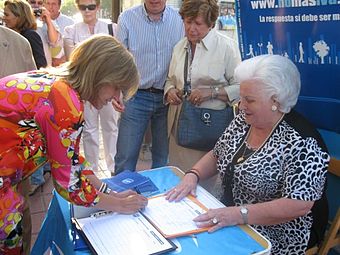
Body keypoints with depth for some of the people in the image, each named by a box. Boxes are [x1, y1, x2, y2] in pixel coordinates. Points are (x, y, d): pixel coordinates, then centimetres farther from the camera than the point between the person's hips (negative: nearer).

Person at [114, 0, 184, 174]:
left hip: (168, 97, 2)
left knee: (163, 156, 14)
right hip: (136, 95, -1)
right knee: (126, 157, 2)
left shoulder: (179, 20, -2)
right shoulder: (127, 18, -4)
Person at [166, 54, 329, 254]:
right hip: (230, 222, 6)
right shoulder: (243, 121, 1)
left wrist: (239, 214, -33)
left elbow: (299, 205, -26)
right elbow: (216, 155, 11)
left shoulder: (301, 142, -22)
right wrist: (193, 175, -8)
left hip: (274, 238, -6)